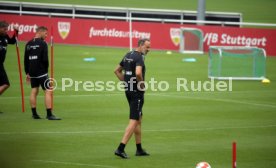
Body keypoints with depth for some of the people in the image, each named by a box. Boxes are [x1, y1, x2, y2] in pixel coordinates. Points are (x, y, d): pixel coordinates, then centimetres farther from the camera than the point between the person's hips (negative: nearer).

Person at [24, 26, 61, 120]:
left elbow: (26, 60, 12)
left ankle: (34, 114, 14)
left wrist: (27, 73, 18)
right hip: (41, 72, -7)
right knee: (48, 91, -6)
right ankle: (49, 115, -11)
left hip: (32, 73, 7)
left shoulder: (29, 44, 10)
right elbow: (45, 59, -15)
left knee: (34, 91, 13)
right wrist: (46, 69, 1)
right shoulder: (42, 43, -10)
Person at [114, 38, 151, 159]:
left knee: (139, 120, 18)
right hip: (137, 92, -9)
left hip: (129, 90, 9)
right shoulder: (139, 57, -16)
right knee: (134, 121, -8)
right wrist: (142, 84, -16)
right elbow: (138, 73, -32)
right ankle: (120, 148, -14)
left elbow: (117, 70, 20)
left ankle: (139, 149, 24)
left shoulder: (128, 55, 12)